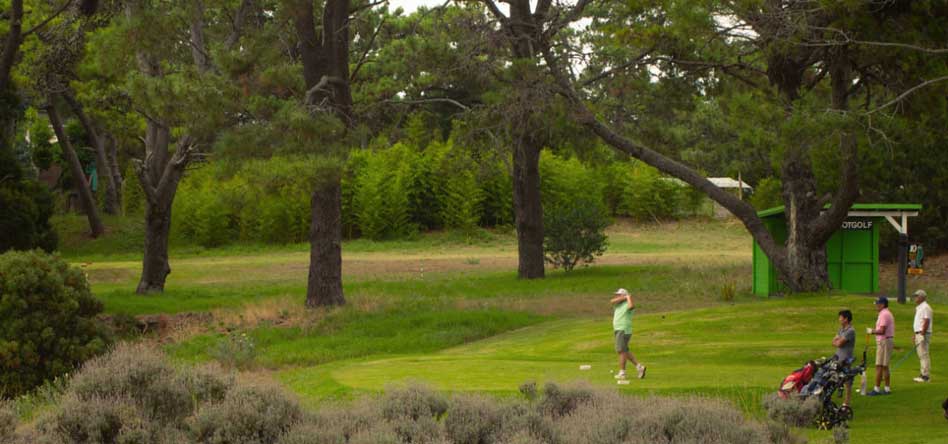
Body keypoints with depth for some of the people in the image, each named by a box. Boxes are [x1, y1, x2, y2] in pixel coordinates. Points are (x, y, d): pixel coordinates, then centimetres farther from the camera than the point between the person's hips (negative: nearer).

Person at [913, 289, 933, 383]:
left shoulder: (925, 307, -13)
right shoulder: (919, 308, 19)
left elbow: (926, 322, -20)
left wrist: (922, 334, -23)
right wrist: (915, 335, 22)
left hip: (923, 334, -11)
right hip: (919, 334, 11)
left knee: (924, 355, -11)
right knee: (921, 355, 12)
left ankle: (925, 376, -13)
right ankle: (923, 374, 16)